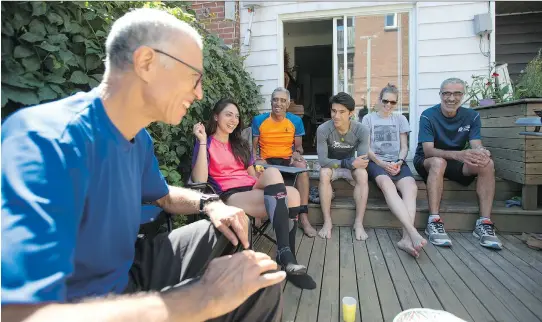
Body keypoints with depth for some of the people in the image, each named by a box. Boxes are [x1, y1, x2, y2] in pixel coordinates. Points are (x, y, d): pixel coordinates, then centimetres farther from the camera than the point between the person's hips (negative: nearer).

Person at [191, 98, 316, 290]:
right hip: (230, 197, -6)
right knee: (273, 173, -31)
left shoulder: (240, 144, 25)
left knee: (292, 194, -25)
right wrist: (202, 142, -12)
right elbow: (199, 180, -10)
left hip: (253, 191, 6)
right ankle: (285, 253, -36)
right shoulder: (207, 144, 6)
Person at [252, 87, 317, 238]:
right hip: (266, 160, 0)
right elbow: (254, 146, 7)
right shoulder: (258, 120, 2)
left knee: (302, 166, -32)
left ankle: (303, 217, -28)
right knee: (257, 167, -35)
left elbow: (298, 146, 10)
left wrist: (297, 153, -13)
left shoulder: (296, 121, 4)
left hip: (287, 160, 1)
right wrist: (255, 158, -14)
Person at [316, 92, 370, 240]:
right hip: (331, 166, -1)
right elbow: (323, 161, -27)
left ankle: (359, 222, -20)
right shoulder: (323, 129, -25)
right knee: (324, 174, -33)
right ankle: (327, 221, -23)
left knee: (362, 174, -30)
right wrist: (349, 162, -33)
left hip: (351, 167, 1)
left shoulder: (362, 130, -21)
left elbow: (362, 161, -20)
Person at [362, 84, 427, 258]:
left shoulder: (400, 119, 20)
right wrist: (382, 163, -12)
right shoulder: (368, 118, 12)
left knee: (411, 187, -31)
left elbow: (404, 147, 14)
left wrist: (399, 162, -8)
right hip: (375, 161, -3)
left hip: (396, 162, 3)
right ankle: (413, 233, -50)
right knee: (387, 183, -38)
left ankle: (406, 238, -44)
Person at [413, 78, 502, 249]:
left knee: (487, 163, -23)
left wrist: (482, 152, -39)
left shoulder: (472, 116, -3)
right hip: (427, 162, -4)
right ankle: (434, 222, -37)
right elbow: (428, 151, -25)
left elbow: (476, 146, -13)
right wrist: (458, 154, -43)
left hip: (457, 163, 4)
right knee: (438, 162, -37)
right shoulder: (428, 116, -15)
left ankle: (484, 223, -21)